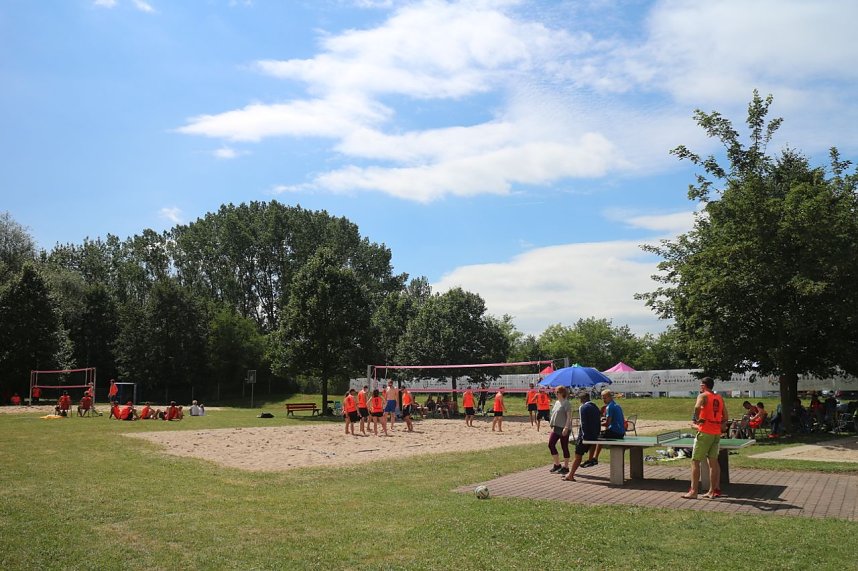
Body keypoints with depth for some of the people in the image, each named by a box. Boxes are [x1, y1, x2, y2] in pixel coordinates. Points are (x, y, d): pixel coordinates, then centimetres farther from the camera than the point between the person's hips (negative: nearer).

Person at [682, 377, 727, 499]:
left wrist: (697, 419, -13)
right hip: (717, 433, 6)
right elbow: (725, 417, 14)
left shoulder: (703, 396, -6)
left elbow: (697, 407, -27)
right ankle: (712, 491, 13)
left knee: (695, 461, 0)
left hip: (704, 433, -6)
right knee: (713, 462, 11)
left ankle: (693, 491, -1)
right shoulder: (720, 398, 13)